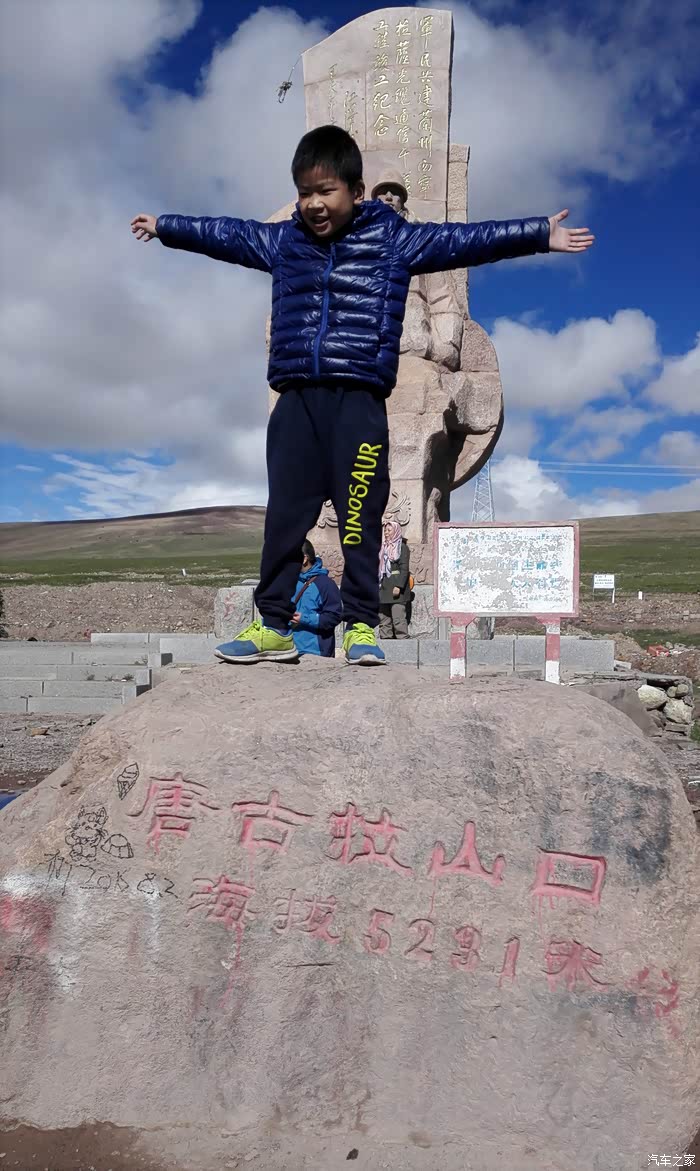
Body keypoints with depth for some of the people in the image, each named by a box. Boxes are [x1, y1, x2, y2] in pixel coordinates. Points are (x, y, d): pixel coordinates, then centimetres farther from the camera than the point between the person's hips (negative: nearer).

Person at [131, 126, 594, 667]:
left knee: (360, 517, -4)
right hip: (297, 401, 4)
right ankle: (273, 626, 12)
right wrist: (164, 226, 41)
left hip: (359, 402, -3)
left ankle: (362, 626, 7)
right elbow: (224, 233, 29)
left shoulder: (394, 239, 6)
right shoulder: (281, 241, 16)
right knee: (284, 516, 4)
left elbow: (464, 240, 3)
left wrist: (539, 234, -2)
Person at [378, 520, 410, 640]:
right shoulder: (384, 548, 17)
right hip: (384, 589, 7)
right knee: (383, 618, 7)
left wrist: (399, 586, -19)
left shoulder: (402, 547, -2)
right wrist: (377, 585, 13)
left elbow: (404, 568, -10)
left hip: (397, 588, -7)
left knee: (398, 618, -11)